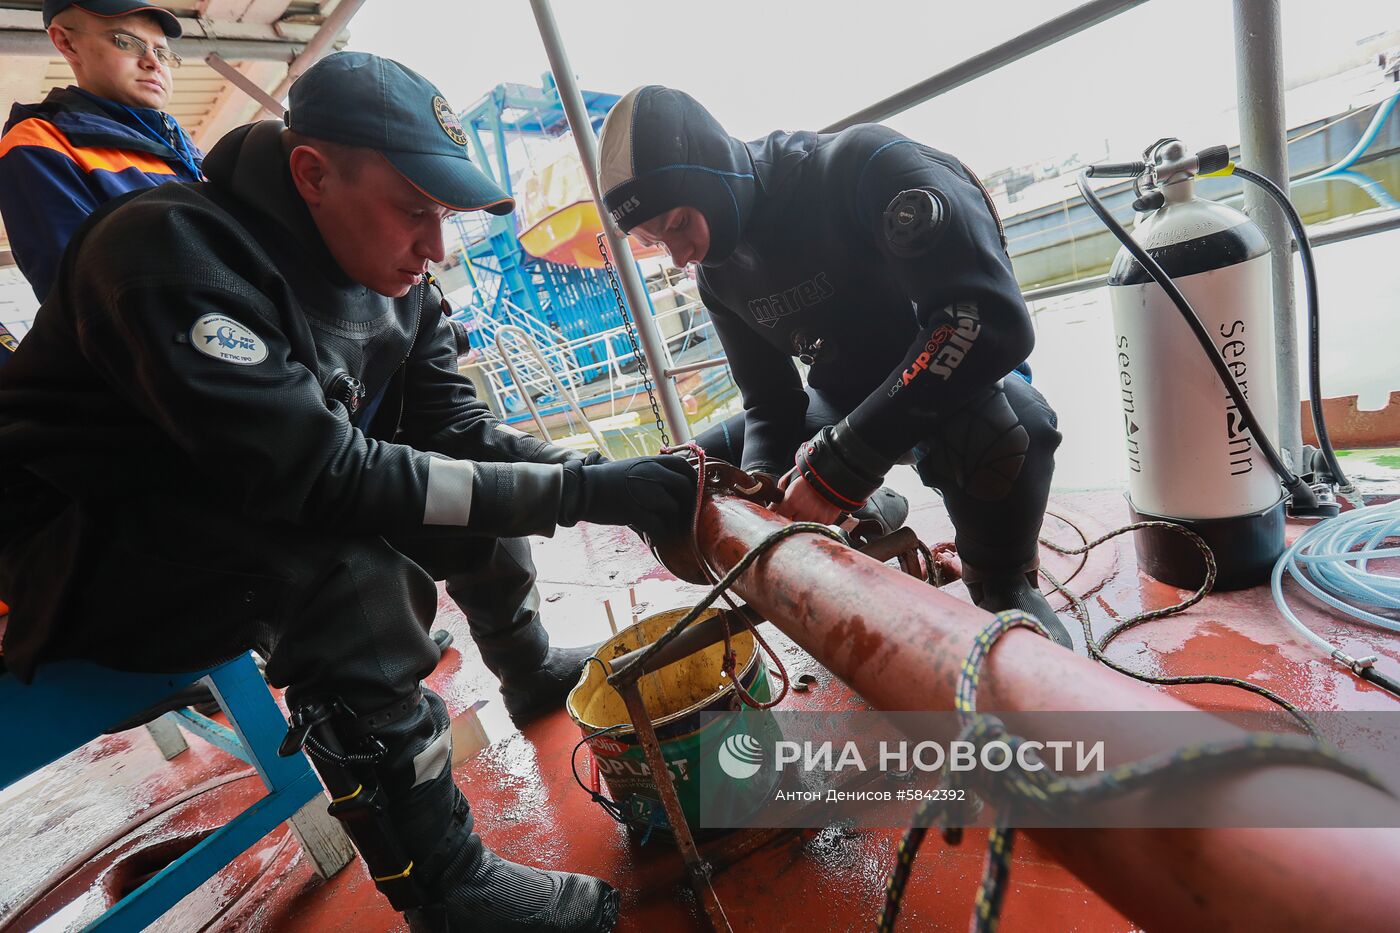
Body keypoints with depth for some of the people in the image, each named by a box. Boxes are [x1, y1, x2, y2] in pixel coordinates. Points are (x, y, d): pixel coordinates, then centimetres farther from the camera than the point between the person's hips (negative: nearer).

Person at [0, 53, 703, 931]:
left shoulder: (395, 285, -3)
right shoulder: (175, 250, -26)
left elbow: (460, 429, -8)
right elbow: (317, 475, -36)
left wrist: (613, 481, -23)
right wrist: (579, 489, -38)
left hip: (270, 539, 7)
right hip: (86, 561, -6)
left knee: (481, 488, -4)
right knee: (348, 572, -34)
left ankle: (527, 671, 16)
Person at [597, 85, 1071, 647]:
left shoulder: (861, 164, -25)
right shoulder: (719, 274, -4)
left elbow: (993, 319, -35)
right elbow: (770, 405, -2)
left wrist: (842, 463, -39)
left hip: (949, 386, -5)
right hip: (841, 408, 6)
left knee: (1004, 427, -42)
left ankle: (1003, 587, -9)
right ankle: (867, 516, 14)